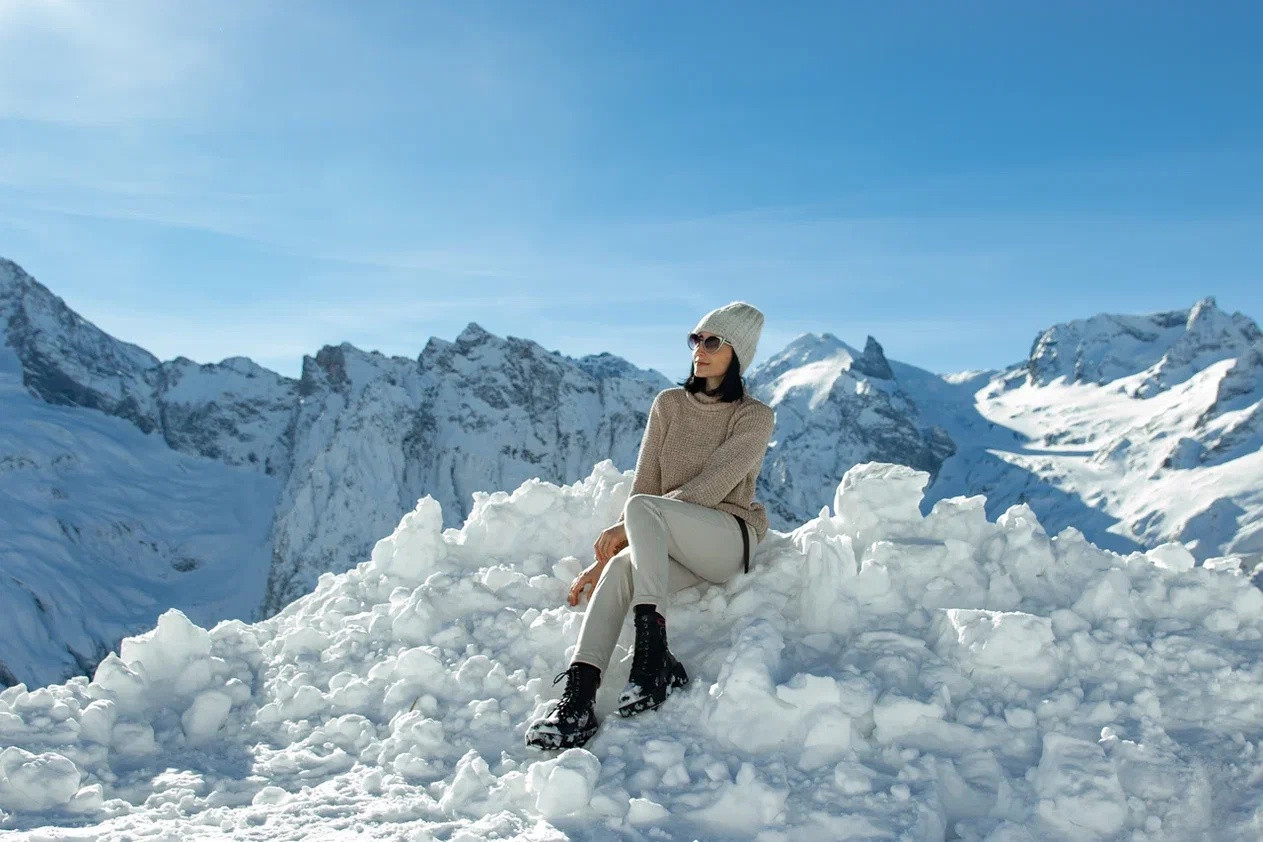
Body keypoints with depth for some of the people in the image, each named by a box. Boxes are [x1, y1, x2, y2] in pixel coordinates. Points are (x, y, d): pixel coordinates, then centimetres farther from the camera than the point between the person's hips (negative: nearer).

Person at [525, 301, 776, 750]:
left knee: (643, 508, -32)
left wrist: (624, 529, -18)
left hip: (729, 540, -4)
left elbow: (711, 488, -14)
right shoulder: (669, 404, 12)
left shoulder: (755, 416, -2)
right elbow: (645, 483, 5)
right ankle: (577, 699, -42)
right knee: (622, 567, -31)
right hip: (668, 547, 4)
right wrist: (608, 554, -7)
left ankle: (653, 655, -40)